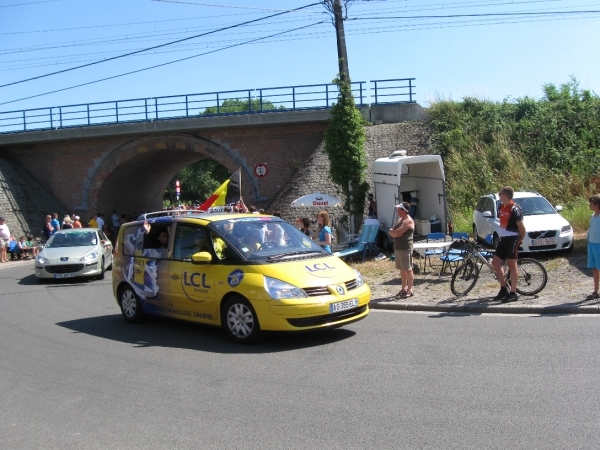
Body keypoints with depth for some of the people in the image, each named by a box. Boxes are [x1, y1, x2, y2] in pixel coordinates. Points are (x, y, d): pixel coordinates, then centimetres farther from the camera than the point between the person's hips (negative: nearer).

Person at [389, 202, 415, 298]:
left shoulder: (408, 221, -15)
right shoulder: (400, 219, 16)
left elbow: (397, 232, -23)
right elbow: (391, 232, 11)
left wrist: (393, 231, -3)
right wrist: (395, 233, -10)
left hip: (405, 248, -9)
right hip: (397, 247, 9)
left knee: (408, 269, -3)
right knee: (402, 269, 14)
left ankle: (410, 290, 1)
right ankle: (404, 288, 23)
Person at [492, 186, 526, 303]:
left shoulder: (514, 209, -17)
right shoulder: (501, 206, 9)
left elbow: (522, 227, -13)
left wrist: (520, 240, -6)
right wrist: (501, 235, 17)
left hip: (512, 239, -9)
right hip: (504, 239, 9)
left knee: (511, 265, -5)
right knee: (495, 262, 9)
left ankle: (513, 293, 2)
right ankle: (503, 289, 19)